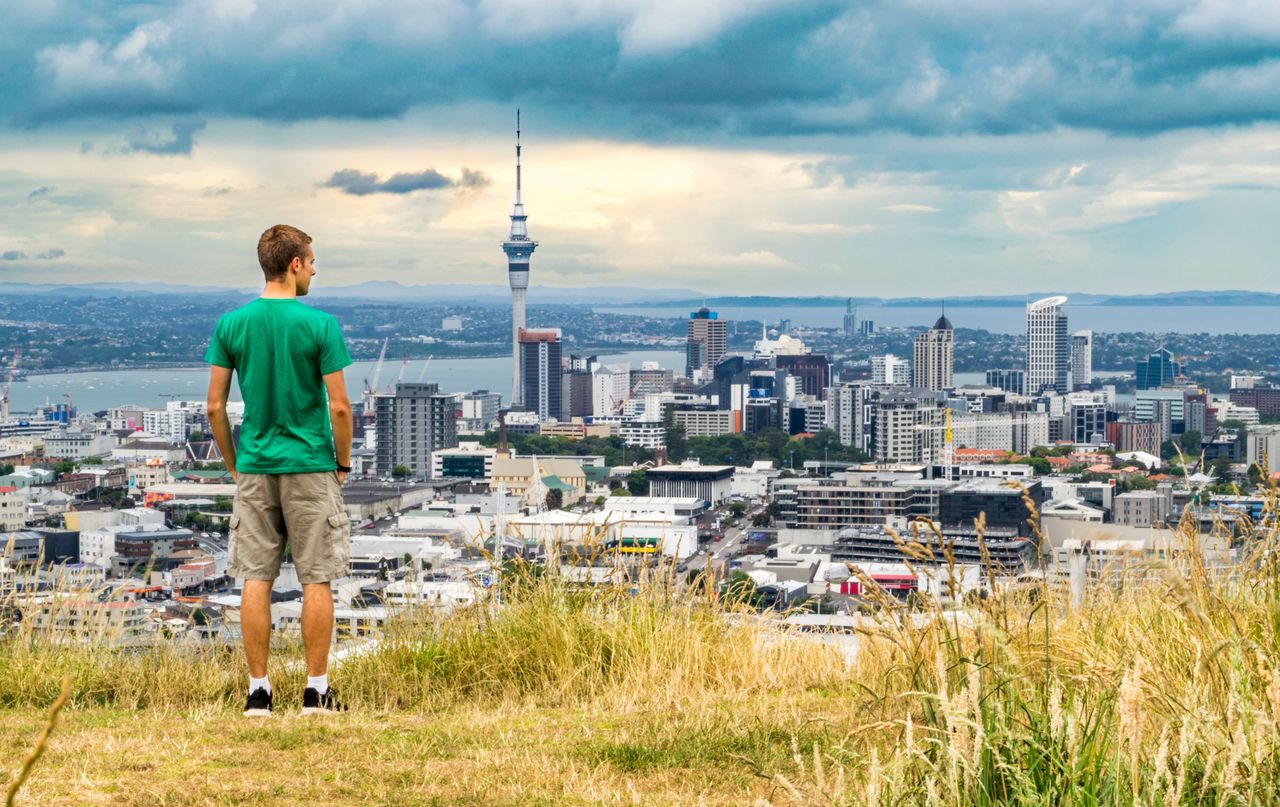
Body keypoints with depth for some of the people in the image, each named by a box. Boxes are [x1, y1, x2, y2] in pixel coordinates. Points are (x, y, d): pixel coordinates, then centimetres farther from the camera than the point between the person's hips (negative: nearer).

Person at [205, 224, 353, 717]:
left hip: (254, 468, 3)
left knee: (256, 580, 5)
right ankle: (317, 690, 6)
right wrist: (343, 463, 4)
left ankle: (258, 691, 7)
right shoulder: (320, 325, -9)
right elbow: (339, 406, -10)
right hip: (310, 467, -3)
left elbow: (215, 406, 2)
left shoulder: (231, 324, 1)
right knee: (316, 580, 4)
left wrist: (234, 464, 13)